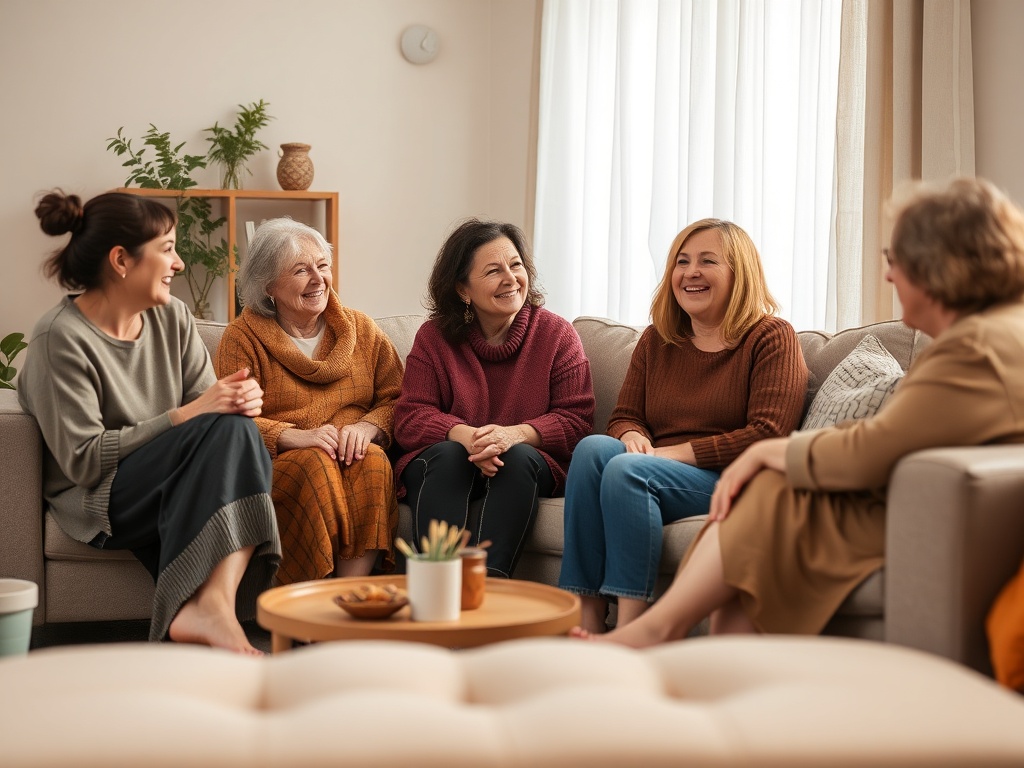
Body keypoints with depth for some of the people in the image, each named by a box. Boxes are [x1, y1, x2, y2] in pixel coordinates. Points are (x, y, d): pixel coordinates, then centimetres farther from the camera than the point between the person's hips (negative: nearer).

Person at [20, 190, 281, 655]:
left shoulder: (172, 317, 8)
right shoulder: (61, 338, -12)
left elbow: (204, 400, 8)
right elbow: (83, 461, -16)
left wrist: (239, 397, -18)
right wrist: (187, 416, -21)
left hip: (174, 493, 6)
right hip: (97, 503, -6)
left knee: (237, 427, -27)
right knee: (230, 431, -27)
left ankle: (211, 603, -42)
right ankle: (206, 607, -36)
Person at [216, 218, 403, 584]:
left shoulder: (362, 330, 15)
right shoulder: (243, 336, 4)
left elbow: (396, 400, 6)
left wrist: (366, 428, -17)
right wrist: (295, 437, -23)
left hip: (355, 456, 3)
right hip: (277, 464, -2)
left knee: (372, 459, -31)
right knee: (316, 465, -34)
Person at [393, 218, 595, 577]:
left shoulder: (558, 334, 2)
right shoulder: (433, 338, 3)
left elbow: (577, 419, -5)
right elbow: (409, 419, -5)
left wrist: (514, 434, -25)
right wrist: (464, 435, -26)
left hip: (528, 467, 0)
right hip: (443, 466, 0)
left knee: (519, 458, -32)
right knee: (447, 455, -32)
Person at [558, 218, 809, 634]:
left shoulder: (771, 337, 1)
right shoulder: (655, 339, 19)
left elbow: (768, 436, -10)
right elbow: (623, 417, 19)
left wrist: (678, 453, -14)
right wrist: (633, 437, -8)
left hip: (731, 481, -5)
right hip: (657, 469, 5)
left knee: (627, 470, -31)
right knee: (594, 447, -25)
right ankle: (586, 621, -29)